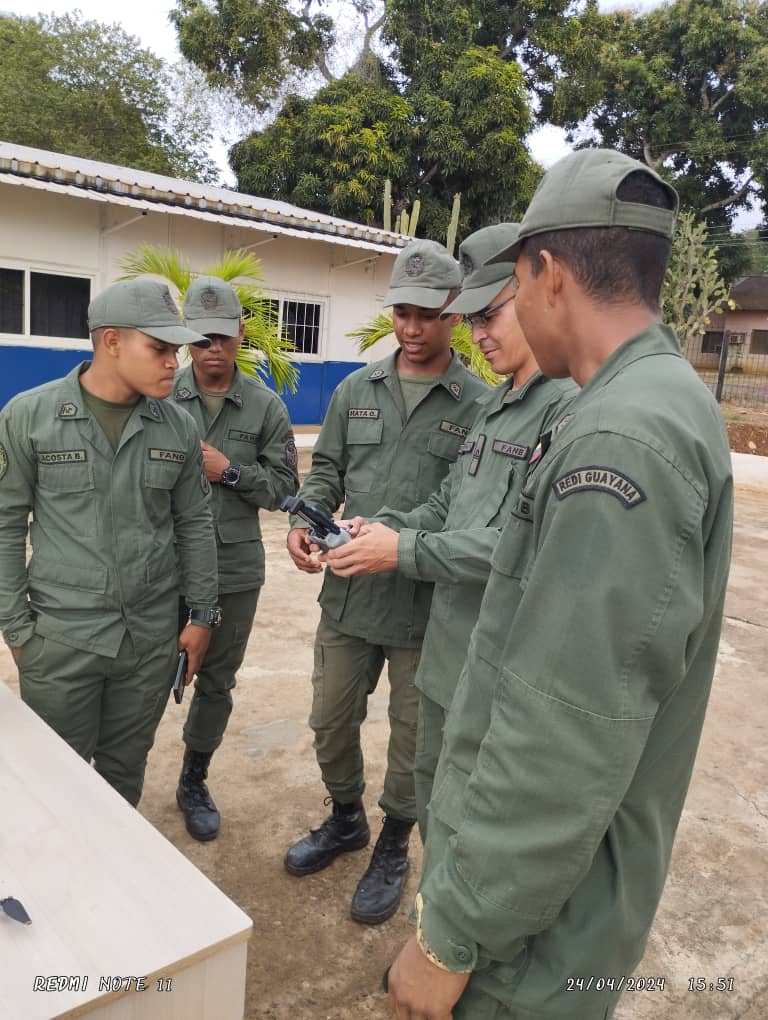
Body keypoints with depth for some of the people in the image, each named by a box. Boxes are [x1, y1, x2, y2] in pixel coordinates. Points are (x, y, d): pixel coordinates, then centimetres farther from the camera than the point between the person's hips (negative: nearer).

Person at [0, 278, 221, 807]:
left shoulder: (179, 427, 0)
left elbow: (194, 525, 6)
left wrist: (202, 614, 6)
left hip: (153, 636, 3)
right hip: (61, 636, -2)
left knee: (125, 771, 18)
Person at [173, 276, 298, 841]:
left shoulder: (266, 406, 1)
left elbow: (283, 486, -1)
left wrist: (229, 471, -13)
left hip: (235, 568, 2)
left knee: (217, 683, 15)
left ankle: (194, 783, 37)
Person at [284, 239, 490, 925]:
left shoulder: (479, 403, -7)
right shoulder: (356, 390, 7)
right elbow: (327, 469, 11)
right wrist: (307, 519, -9)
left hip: (427, 603, -4)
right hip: (348, 592, 4)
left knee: (412, 735, 13)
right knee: (331, 719, 18)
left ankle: (393, 852, 38)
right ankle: (346, 820, 46)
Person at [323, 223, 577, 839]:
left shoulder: (571, 407, -18)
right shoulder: (494, 404, 13)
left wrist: (406, 551, -18)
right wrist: (385, 528, -1)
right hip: (448, 647, 9)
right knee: (434, 794, 24)